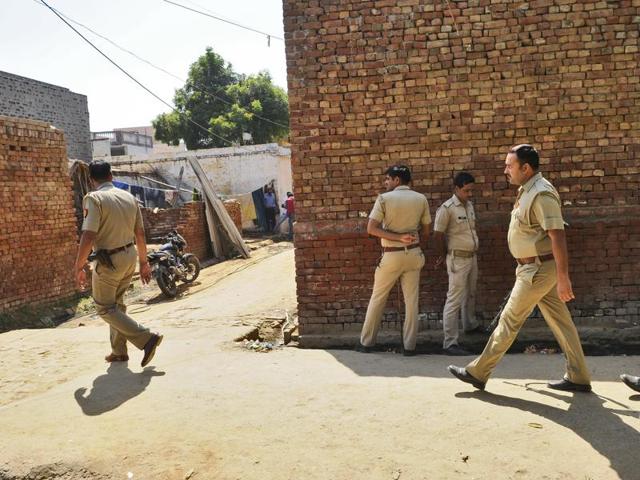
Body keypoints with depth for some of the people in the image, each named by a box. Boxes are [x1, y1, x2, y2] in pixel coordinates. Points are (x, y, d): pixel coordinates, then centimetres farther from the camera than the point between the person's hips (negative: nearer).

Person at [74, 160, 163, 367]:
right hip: (130, 256, 7)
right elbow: (140, 233, 9)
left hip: (110, 261, -7)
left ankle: (146, 338, -7)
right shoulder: (129, 197, 6)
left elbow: (88, 236, -22)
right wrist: (143, 261, 17)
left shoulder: (94, 198, -14)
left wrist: (79, 267, -14)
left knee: (105, 308, 5)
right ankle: (119, 351, 27)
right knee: (117, 303, 21)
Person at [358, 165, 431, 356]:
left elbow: (371, 229, -16)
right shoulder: (421, 199, 2)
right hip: (413, 254, 3)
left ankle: (366, 342, 18)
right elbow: (426, 232, 7)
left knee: (378, 298, 10)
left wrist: (398, 238, -16)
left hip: (391, 255, -3)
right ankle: (409, 345, 11)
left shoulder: (384, 198, -9)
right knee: (411, 300, 7)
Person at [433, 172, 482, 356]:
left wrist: (474, 254, 17)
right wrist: (443, 256, -1)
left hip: (472, 257, 8)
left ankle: (470, 325, 45)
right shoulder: (447, 208, -17)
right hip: (458, 259, -8)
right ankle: (449, 343, -8)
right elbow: (438, 235, -13)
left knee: (470, 294, 24)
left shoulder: (469, 205, 8)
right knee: (455, 299, -9)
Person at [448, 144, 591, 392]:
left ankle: (477, 372, 8)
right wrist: (523, 268, 24)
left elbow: (557, 236, -25)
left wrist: (563, 278, -26)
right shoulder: (526, 190, 11)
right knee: (560, 321, 12)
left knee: (509, 320, -2)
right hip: (536, 267, 10)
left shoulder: (541, 193, -20)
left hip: (539, 269, -10)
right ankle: (578, 378, 20)